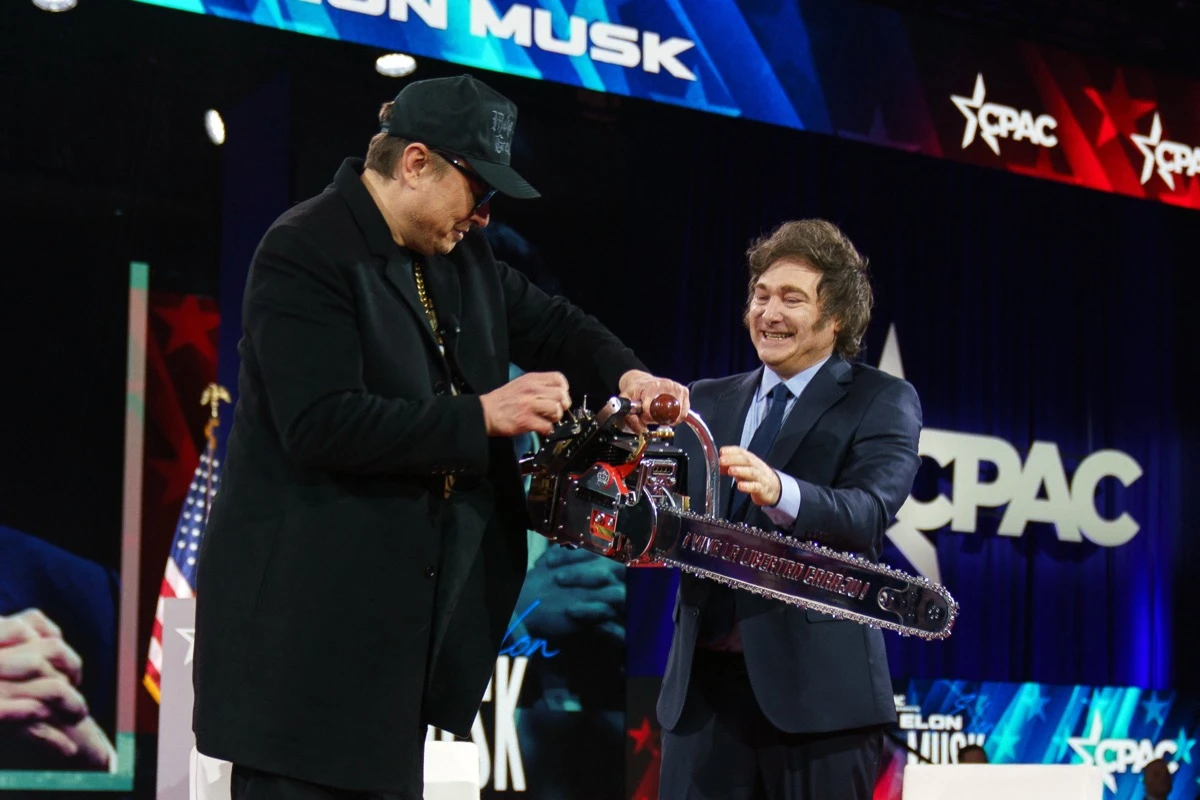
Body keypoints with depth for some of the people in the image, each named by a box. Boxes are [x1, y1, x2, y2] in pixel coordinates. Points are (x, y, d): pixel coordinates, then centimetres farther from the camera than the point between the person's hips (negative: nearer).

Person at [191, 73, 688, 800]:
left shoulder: (459, 256, 11)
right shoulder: (306, 254, -15)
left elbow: (547, 323, 22)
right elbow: (321, 424, -24)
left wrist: (625, 374, 1)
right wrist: (481, 418, -21)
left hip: (402, 612, 9)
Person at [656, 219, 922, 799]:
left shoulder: (883, 402, 1)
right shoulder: (709, 401, 16)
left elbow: (869, 511, -17)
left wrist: (779, 492, -36)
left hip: (818, 680, -4)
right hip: (703, 680, 4)